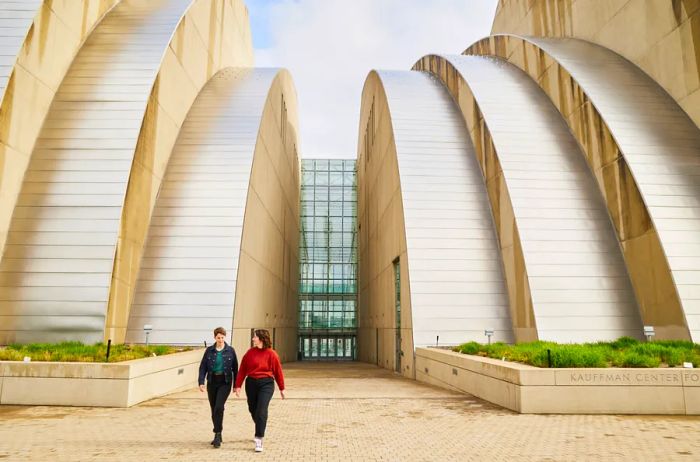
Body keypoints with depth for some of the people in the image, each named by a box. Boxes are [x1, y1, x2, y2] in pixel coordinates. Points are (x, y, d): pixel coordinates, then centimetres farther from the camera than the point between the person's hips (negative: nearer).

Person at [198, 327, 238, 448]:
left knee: (219, 407, -17)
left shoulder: (230, 350, -2)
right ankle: (218, 435, 26)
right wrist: (201, 382, -10)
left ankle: (217, 435, -9)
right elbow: (203, 367, 2)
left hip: (225, 382, -3)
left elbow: (235, 368, 3)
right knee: (214, 409, 10)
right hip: (212, 382, 3)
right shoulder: (209, 350, 2)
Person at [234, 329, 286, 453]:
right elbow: (242, 370, 4)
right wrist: (238, 385, 0)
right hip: (251, 383, 4)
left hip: (266, 384, -4)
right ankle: (260, 431, 41)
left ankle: (259, 439, -5)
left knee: (261, 411, -12)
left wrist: (281, 388, 4)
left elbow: (278, 371, -1)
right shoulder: (250, 352, 1)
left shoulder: (271, 354, -7)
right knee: (253, 410, 14)